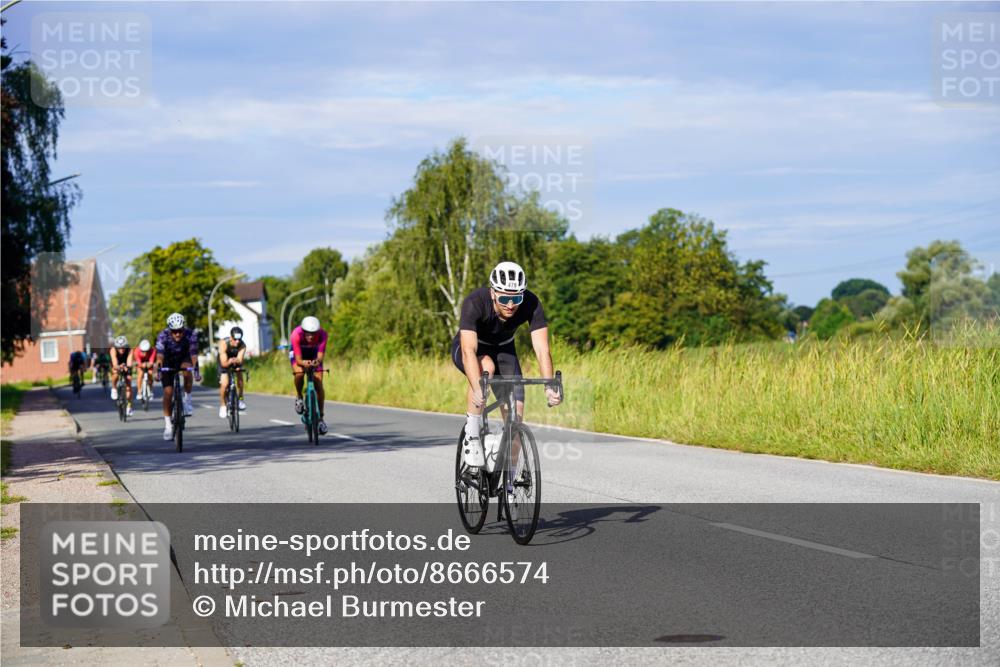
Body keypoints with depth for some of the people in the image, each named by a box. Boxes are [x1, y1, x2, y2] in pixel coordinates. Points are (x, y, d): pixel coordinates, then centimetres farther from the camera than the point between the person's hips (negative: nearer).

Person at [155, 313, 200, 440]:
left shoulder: (190, 334, -29)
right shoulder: (163, 336, -29)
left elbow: (193, 354, -34)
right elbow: (160, 354, -39)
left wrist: (196, 370, -47)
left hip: (183, 359, 0)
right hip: (168, 363, 0)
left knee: (187, 370, -33)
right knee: (168, 391, -12)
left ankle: (187, 400, -13)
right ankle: (167, 424, -1)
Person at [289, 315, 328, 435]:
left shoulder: (322, 334, -34)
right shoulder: (296, 335, -38)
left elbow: (320, 356, -37)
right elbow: (298, 360, -38)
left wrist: (317, 361, -61)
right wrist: (304, 363, -60)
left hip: (314, 354, 2)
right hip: (298, 353, -1)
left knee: (319, 385, -8)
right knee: (299, 373, -32)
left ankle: (320, 417, 4)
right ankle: (299, 397, -2)